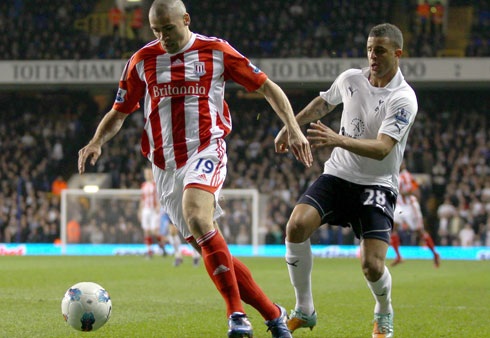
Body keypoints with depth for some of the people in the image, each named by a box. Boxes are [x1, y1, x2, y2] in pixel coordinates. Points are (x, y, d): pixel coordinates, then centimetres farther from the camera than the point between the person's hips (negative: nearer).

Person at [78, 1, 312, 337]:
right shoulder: (142, 60, 8)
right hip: (165, 166, 5)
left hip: (206, 151, -4)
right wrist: (96, 142, -4)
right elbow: (119, 112, 16)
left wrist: (294, 129, -4)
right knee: (209, 250, 2)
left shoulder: (215, 51, 1)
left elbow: (267, 87, 7)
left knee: (197, 218, -33)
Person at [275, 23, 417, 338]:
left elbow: (382, 148, -28)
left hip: (377, 185, -4)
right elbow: (322, 103, 23)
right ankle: (304, 311, -5)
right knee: (297, 226, -21)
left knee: (373, 265, -17)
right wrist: (289, 128, 27)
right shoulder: (350, 79, 0)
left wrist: (339, 140, -41)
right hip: (338, 174, 4)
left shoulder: (403, 99, -16)